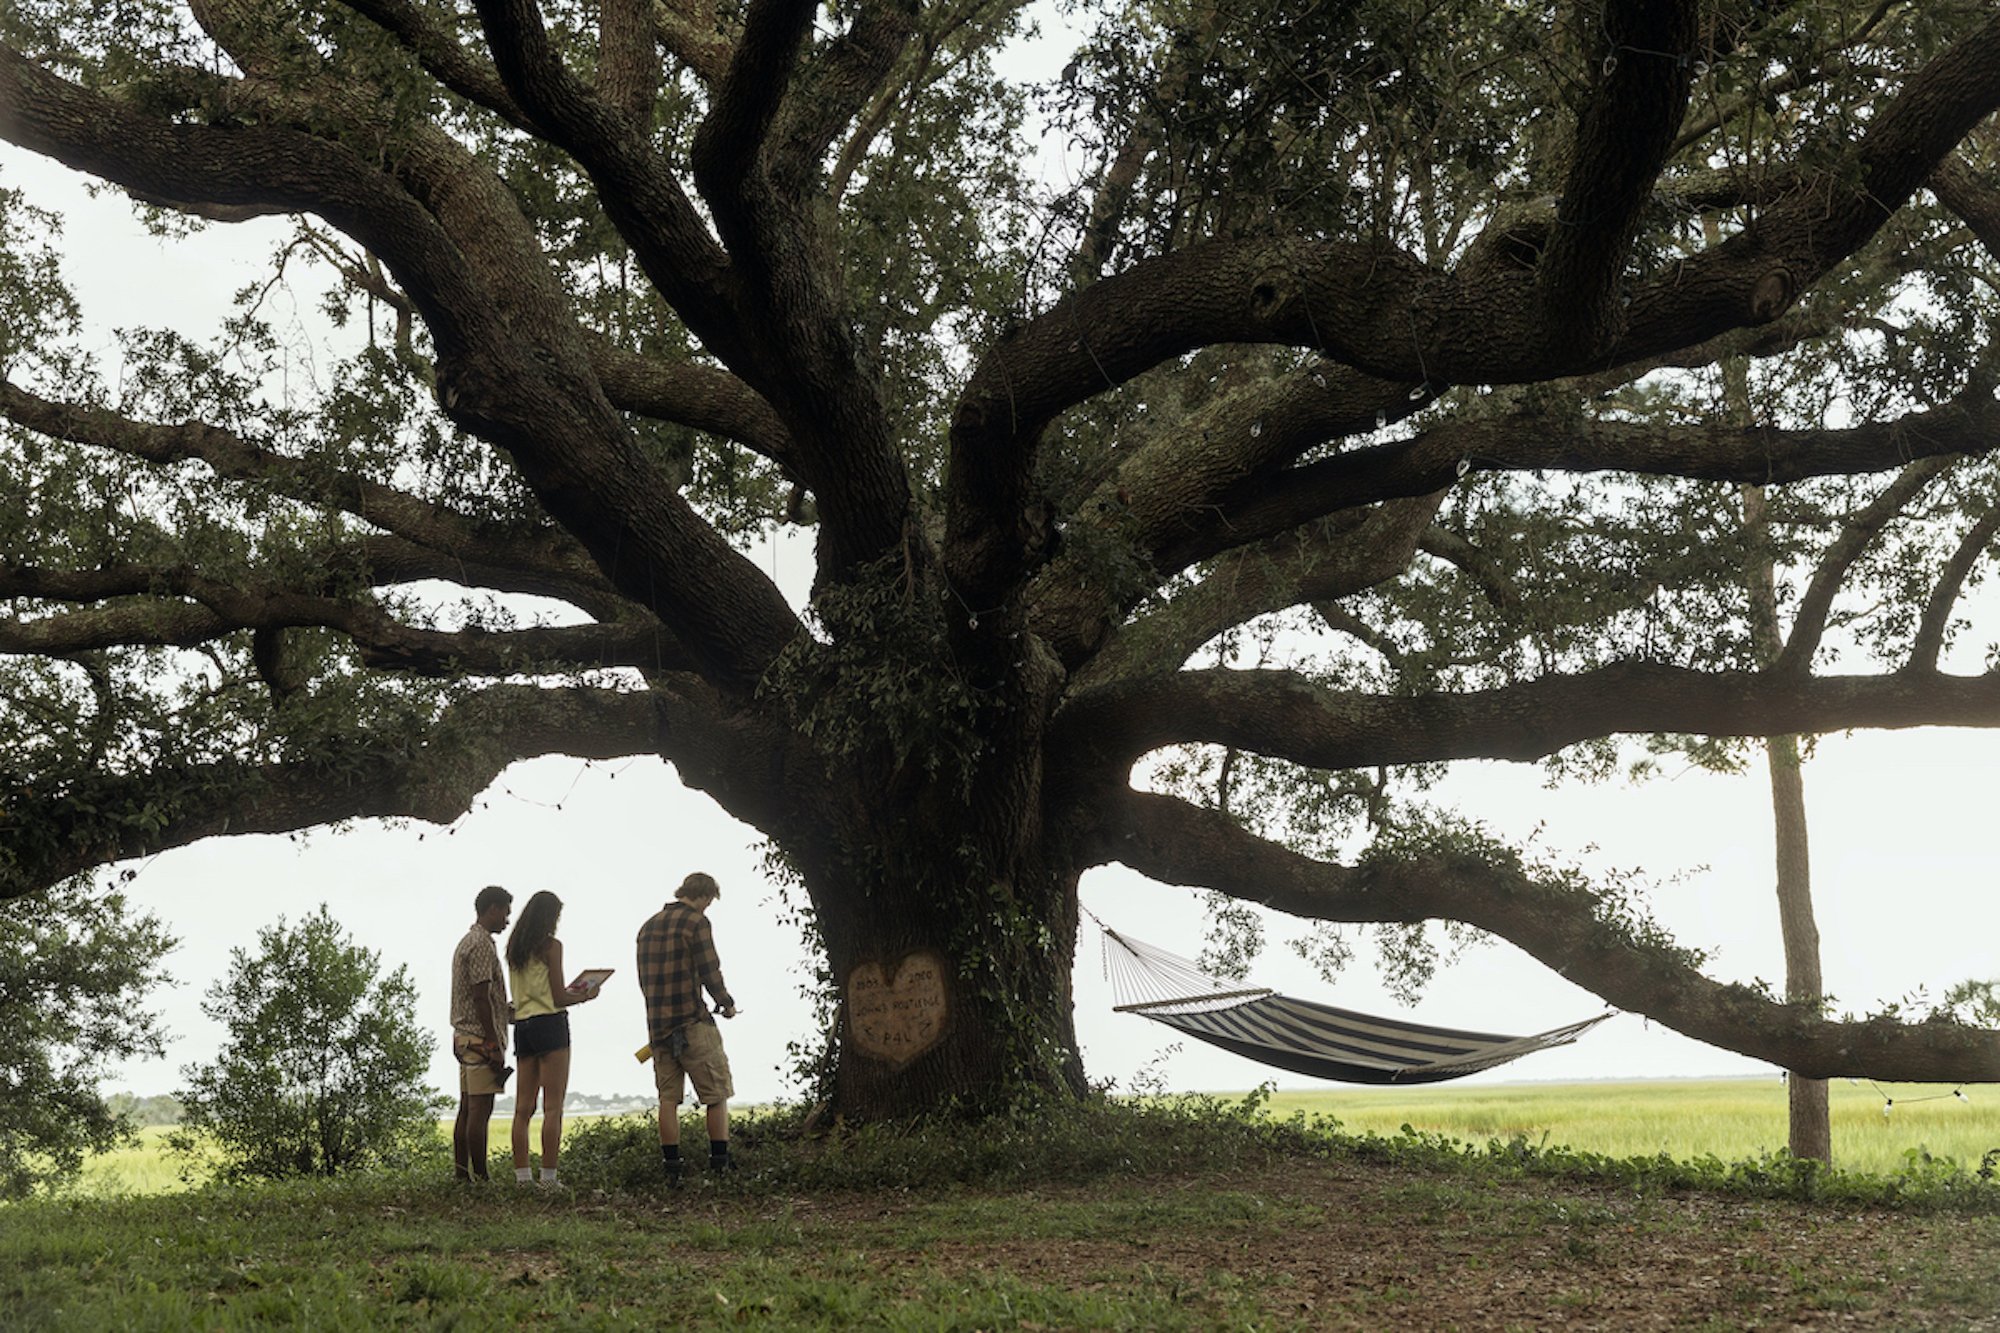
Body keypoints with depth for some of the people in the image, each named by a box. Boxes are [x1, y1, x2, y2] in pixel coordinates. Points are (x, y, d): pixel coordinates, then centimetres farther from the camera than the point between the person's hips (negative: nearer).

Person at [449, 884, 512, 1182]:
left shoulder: (466, 942, 19)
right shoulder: (482, 944, -12)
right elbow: (481, 997, -18)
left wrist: (513, 1009, 21)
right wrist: (494, 1045, -18)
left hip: (464, 1036, 10)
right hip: (481, 1037, -10)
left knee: (467, 1110, 9)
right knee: (480, 1110, -10)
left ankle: (461, 1176, 10)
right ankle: (480, 1178, -10)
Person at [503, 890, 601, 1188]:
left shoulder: (514, 948, 13)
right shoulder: (551, 945, -7)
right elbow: (558, 999, -10)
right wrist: (585, 996, 9)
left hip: (521, 1025, 7)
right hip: (550, 1023, -7)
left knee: (523, 1107, 7)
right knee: (553, 1107, -6)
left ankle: (522, 1176, 4)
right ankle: (548, 1177, -10)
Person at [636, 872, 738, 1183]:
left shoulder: (648, 926, 15)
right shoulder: (695, 921, -7)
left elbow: (644, 979, 17)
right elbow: (709, 971, -11)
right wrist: (727, 1003, 4)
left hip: (658, 1025, 6)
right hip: (692, 1022, -6)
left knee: (668, 1096, 8)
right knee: (716, 1091, 2)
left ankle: (671, 1164, 5)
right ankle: (720, 1161, -1)